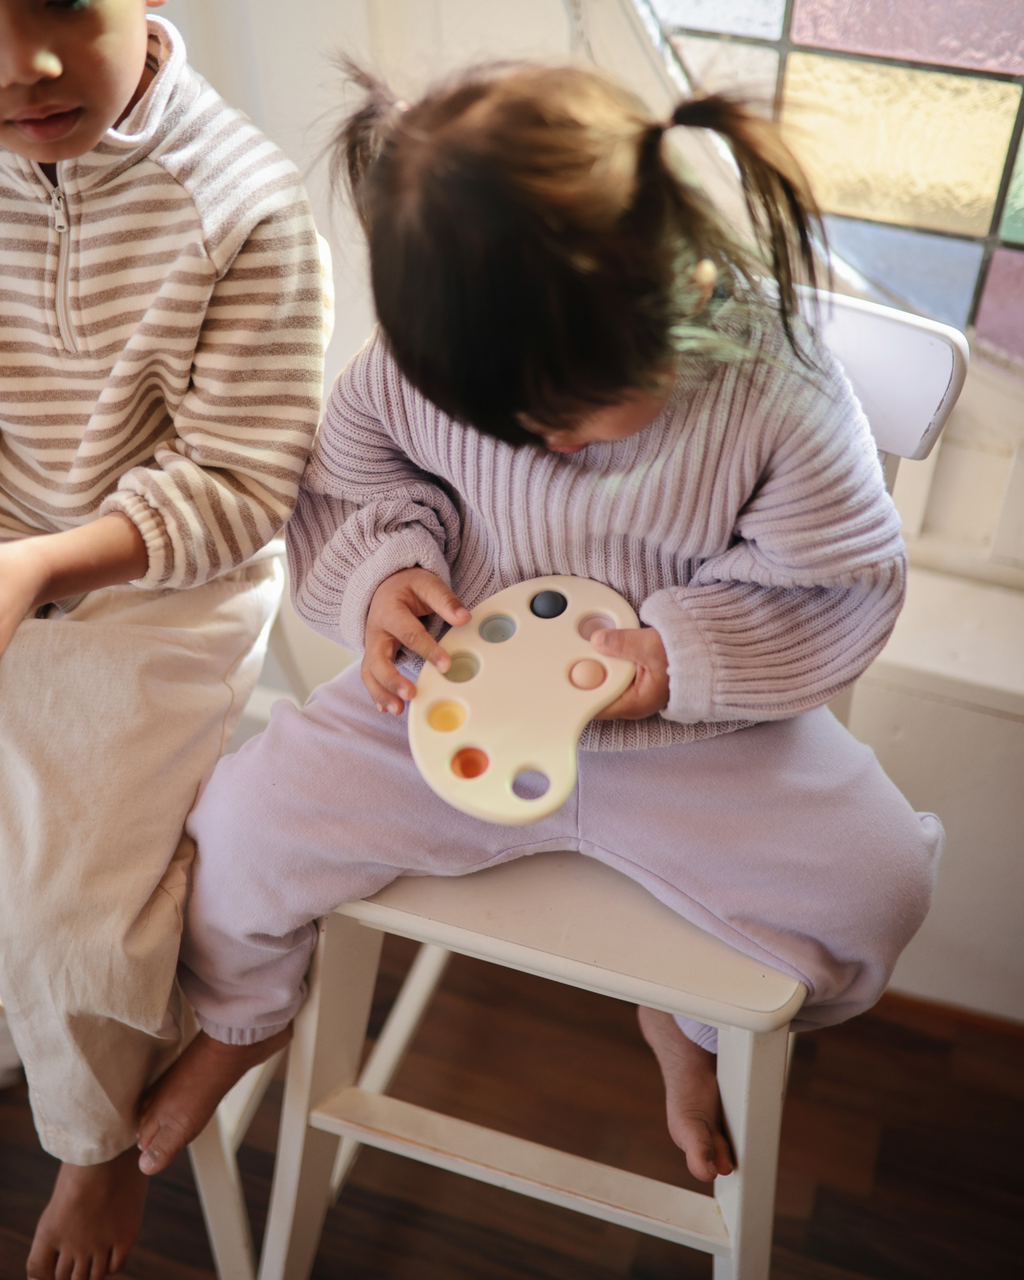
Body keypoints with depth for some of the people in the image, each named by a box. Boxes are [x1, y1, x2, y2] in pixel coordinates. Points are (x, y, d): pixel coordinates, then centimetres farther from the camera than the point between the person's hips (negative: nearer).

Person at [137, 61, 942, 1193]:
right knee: (246, 819, -8)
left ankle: (695, 1017, 22)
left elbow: (842, 584, -12)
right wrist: (381, 576, -20)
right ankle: (238, 1015, 28)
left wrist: (684, 654, -25)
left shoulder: (776, 388, -24)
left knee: (878, 883, -12)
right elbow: (349, 487, 1)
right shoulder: (410, 366, -17)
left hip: (698, 728, 0)